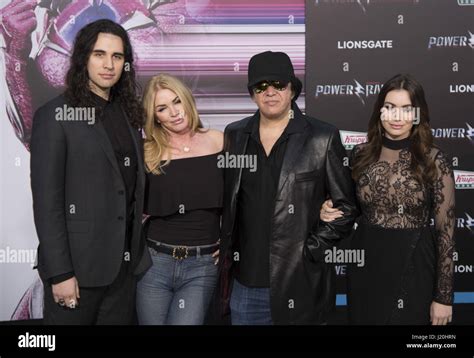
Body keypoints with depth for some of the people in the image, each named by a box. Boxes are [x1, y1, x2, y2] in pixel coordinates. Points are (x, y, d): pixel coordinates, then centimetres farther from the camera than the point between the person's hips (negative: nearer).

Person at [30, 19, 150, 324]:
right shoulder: (55, 115, -7)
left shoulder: (128, 113, 10)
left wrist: (137, 252, 6)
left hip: (125, 265, 5)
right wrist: (59, 273, -15)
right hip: (78, 265, -5)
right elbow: (46, 199, -11)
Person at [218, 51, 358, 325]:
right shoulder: (235, 135, 6)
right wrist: (227, 257, 6)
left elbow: (346, 207, -2)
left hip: (299, 287, -3)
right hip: (244, 284, 3)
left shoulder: (322, 138, -5)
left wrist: (311, 250, -9)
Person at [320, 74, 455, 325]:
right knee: (363, 320, 18)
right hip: (365, 263, 3)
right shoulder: (361, 154, -1)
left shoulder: (434, 161, -10)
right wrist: (330, 213, -10)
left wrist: (443, 296, -8)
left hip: (412, 266, -3)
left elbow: (445, 230, -8)